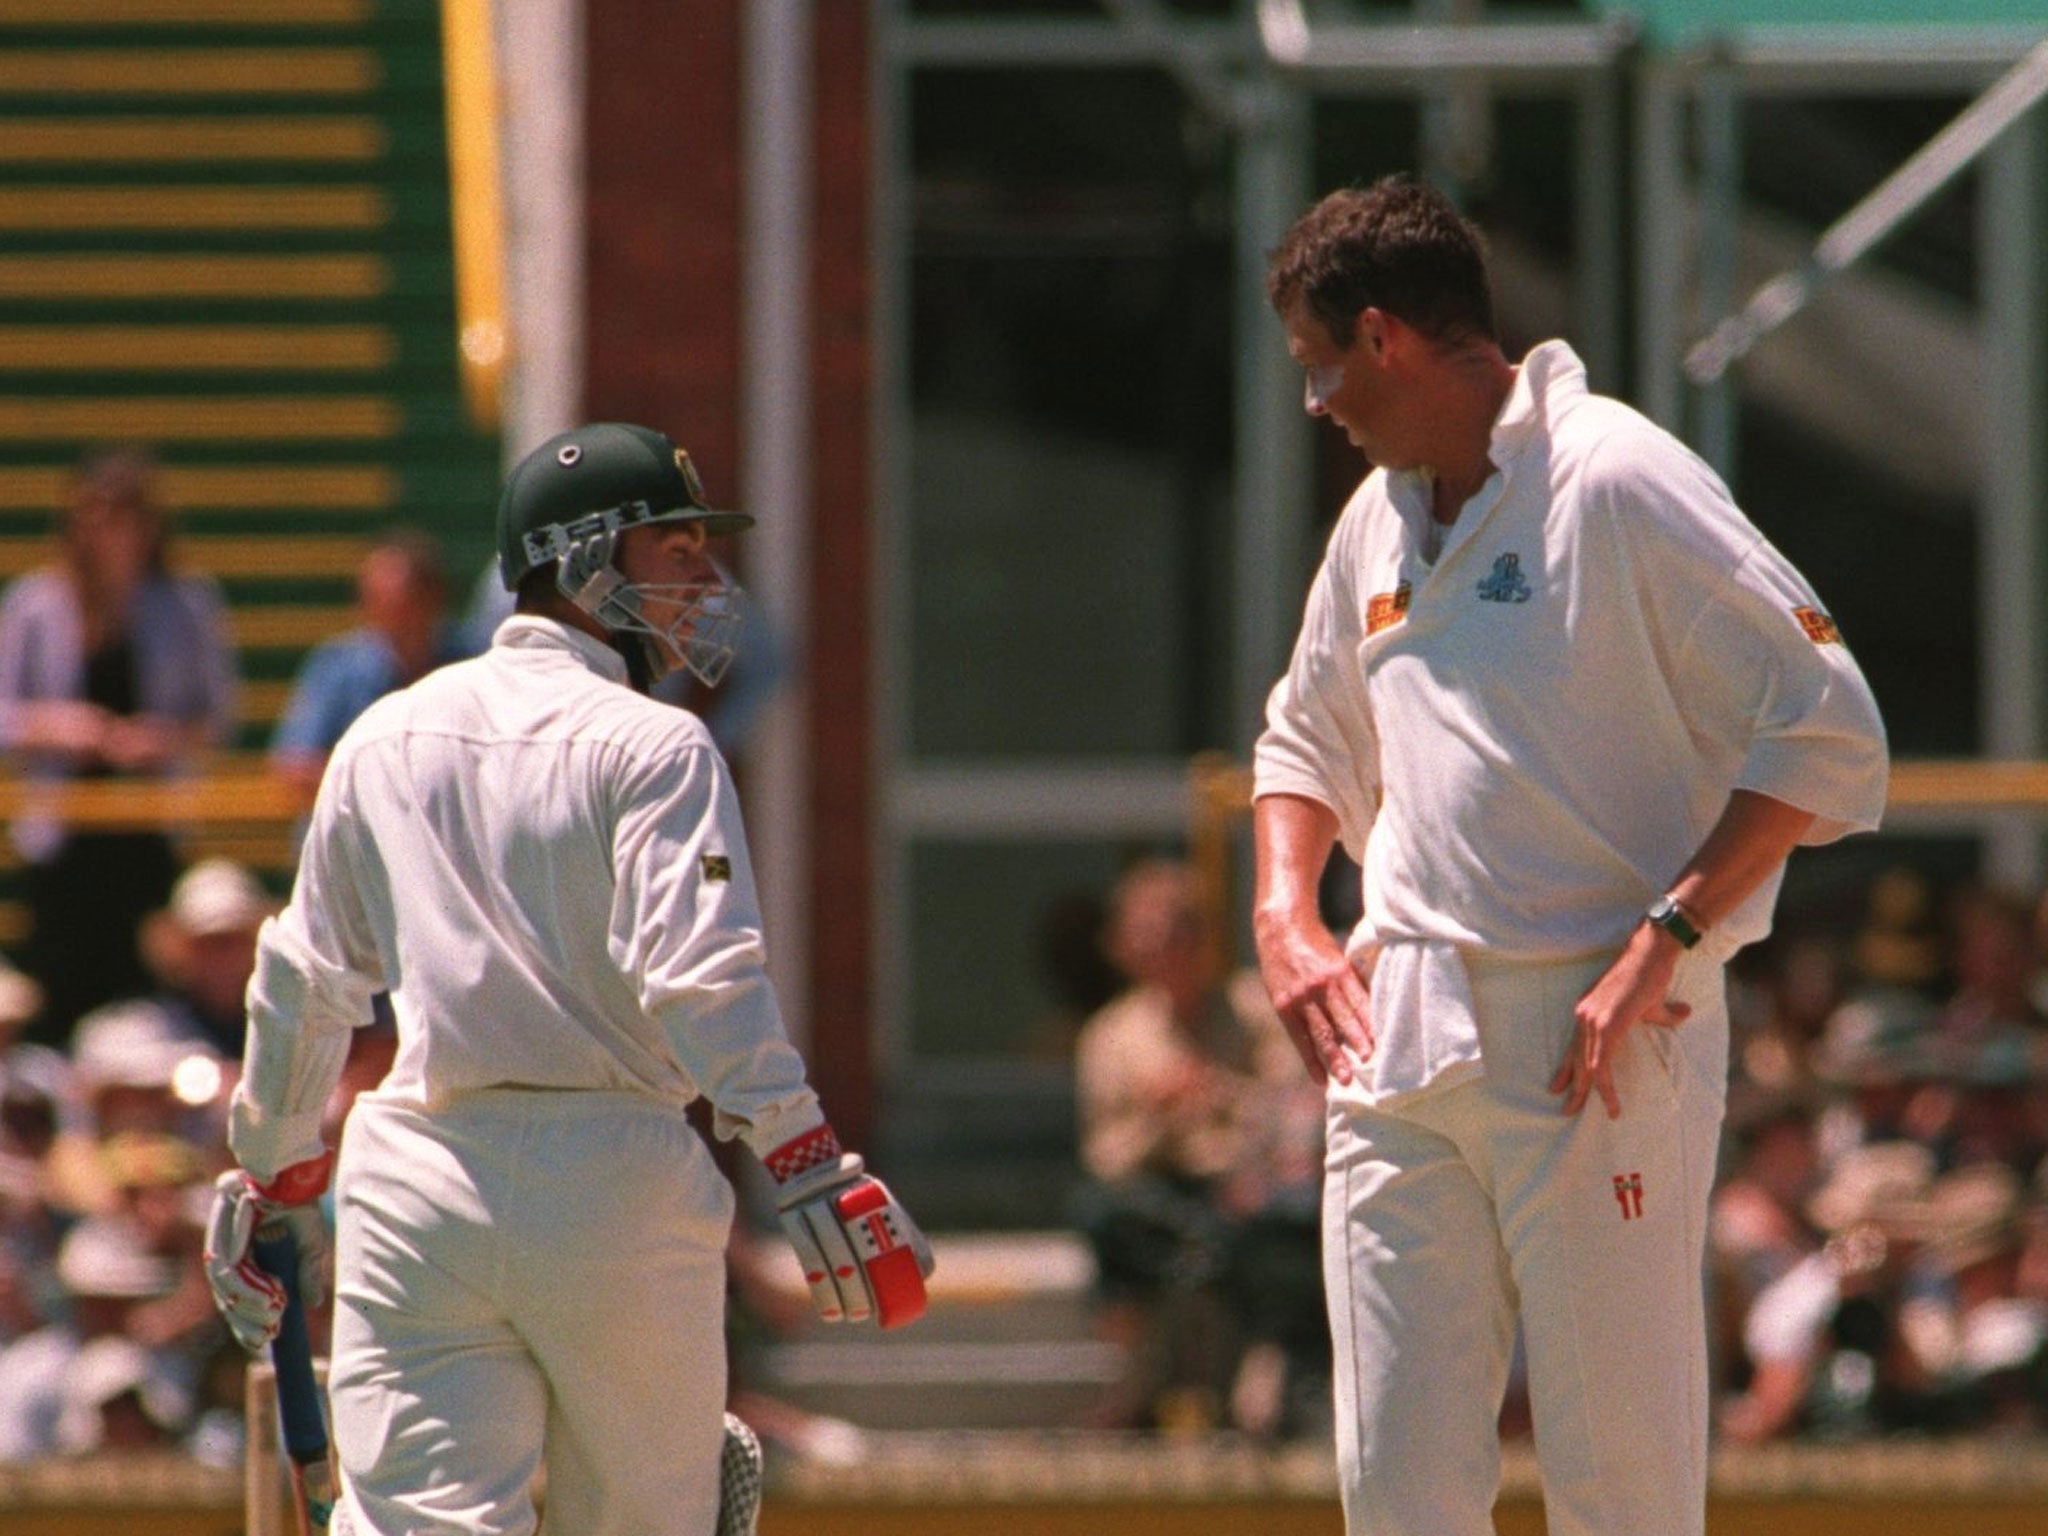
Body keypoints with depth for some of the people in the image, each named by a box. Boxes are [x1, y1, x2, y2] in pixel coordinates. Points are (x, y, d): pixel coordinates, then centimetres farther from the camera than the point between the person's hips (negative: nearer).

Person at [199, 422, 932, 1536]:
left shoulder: (385, 737, 13)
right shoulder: (648, 745, -5)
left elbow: (305, 982, 19)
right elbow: (699, 976, -17)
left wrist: (276, 1180, 31)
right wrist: (813, 1174, -20)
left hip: (418, 1177, 4)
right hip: (616, 1180, -4)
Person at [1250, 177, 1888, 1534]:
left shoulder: (1616, 482, -8)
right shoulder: (1381, 519, 17)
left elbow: (1827, 735, -12)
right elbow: (1308, 744, 33)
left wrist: (1661, 942, -18)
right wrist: (1285, 917, 13)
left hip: (1599, 1046, -7)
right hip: (1400, 1035, 7)